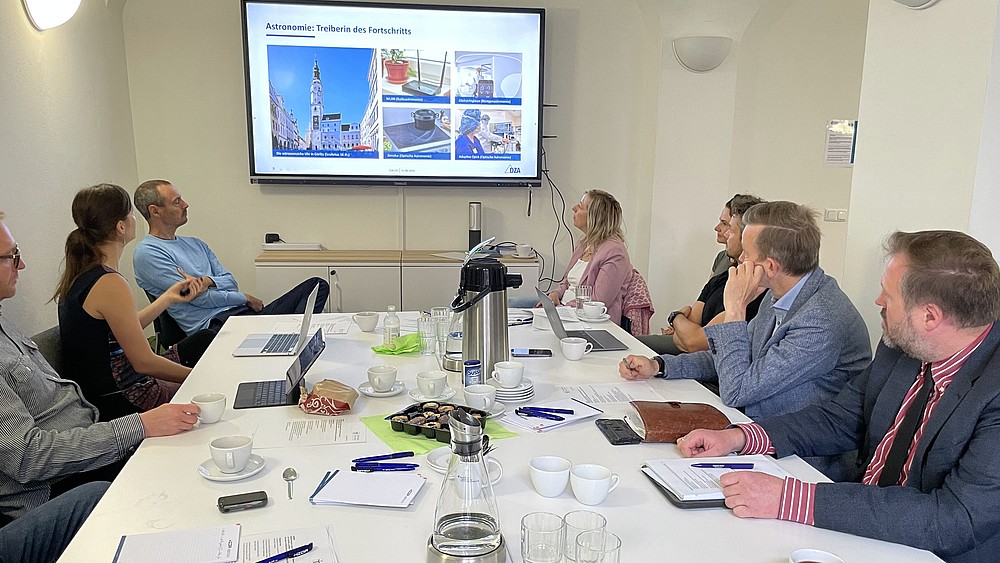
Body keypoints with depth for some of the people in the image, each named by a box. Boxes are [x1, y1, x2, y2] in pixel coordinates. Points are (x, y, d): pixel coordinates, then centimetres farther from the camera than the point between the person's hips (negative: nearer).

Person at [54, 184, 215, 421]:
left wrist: (169, 297, 15)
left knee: (204, 339, 19)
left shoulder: (81, 273, 5)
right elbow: (143, 362, -20)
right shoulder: (110, 283, -25)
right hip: (120, 404, -10)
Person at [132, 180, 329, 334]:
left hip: (243, 312, 9)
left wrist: (210, 280, -5)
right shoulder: (147, 254, 0)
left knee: (318, 285, -7)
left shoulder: (195, 244, 26)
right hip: (213, 323, -9)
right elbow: (198, 297, -7)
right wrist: (245, 298, 0)